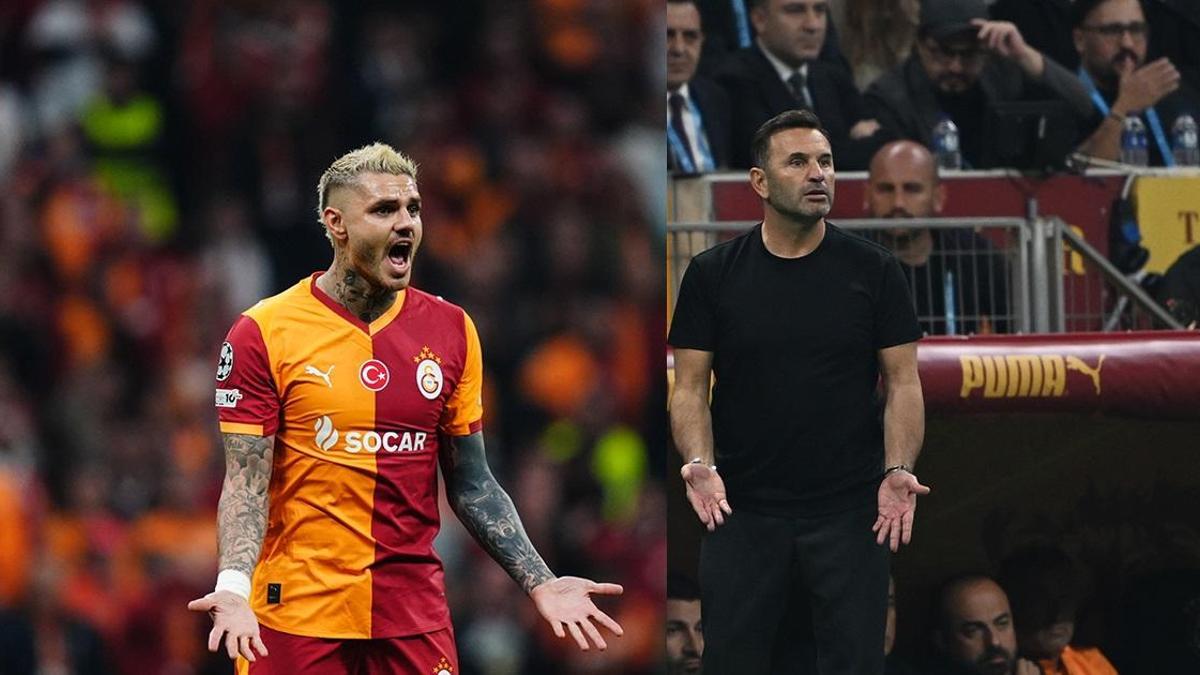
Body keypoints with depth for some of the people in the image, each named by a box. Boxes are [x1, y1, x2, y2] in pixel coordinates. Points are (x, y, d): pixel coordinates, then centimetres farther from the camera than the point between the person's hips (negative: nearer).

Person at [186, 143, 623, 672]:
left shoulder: (452, 331, 6)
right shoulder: (264, 333, -5)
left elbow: (471, 484, 11)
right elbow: (246, 484, -7)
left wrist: (540, 584, 1)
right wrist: (232, 588, -23)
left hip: (416, 617, 3)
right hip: (296, 614, -3)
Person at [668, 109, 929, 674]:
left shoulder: (871, 270, 0)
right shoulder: (713, 275, 0)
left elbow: (902, 382, 0)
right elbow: (690, 386, 0)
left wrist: (898, 471, -16)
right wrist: (699, 464, -19)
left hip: (847, 515, 0)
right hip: (744, 515, 0)